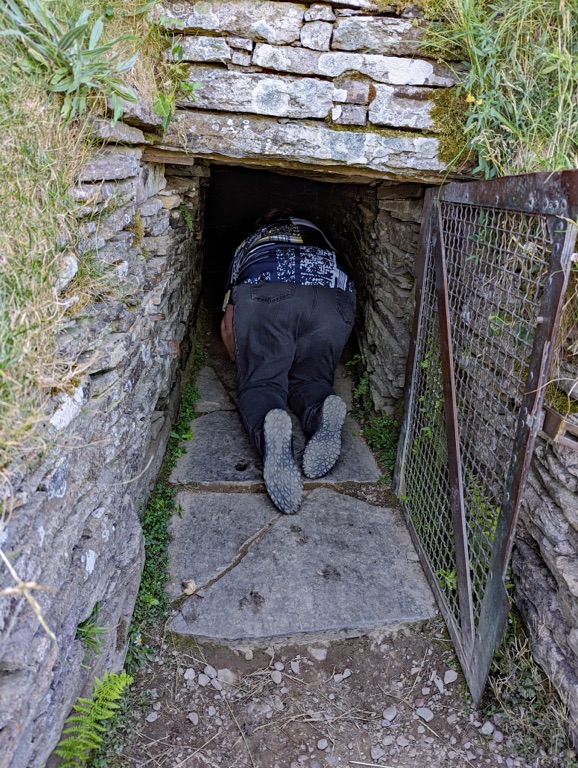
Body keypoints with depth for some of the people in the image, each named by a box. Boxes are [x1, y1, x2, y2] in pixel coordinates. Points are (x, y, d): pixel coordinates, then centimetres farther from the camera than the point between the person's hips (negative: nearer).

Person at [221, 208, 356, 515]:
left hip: (263, 296, -1)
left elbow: (228, 325, 34)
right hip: (332, 299, 2)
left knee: (259, 383, 4)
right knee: (310, 379, 15)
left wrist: (241, 359, 50)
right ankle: (324, 411, -18)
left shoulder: (248, 244, 39)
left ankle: (268, 427, -29)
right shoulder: (318, 237, 44)